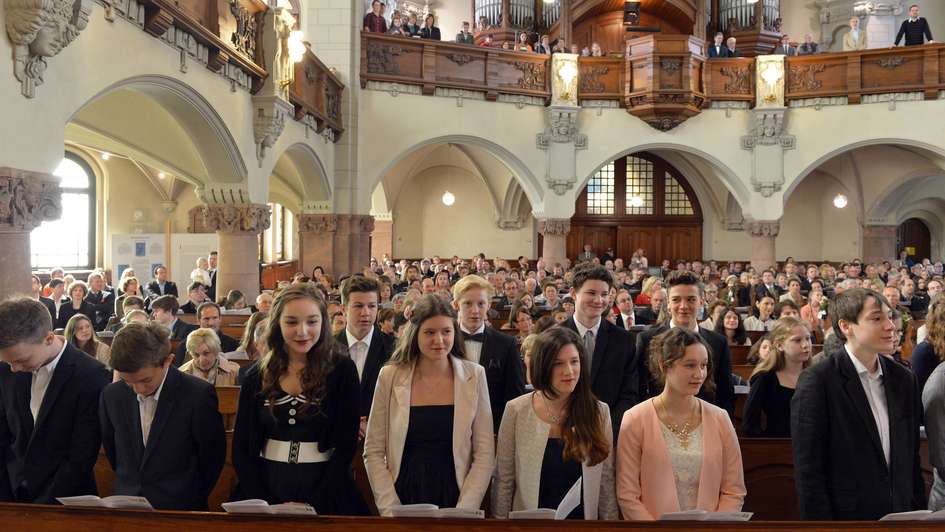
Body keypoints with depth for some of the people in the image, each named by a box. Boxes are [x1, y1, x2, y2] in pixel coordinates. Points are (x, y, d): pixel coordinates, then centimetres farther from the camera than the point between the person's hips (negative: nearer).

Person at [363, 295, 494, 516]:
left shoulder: (474, 375, -3)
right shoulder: (390, 376, -4)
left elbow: (484, 455, -3)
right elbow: (373, 452, -2)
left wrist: (463, 511, -11)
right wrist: (390, 510, -10)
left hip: (453, 498, 0)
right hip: (404, 499, 0)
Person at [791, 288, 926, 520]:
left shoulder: (904, 379, 5)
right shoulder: (816, 380, -14)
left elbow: (912, 459, 11)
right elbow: (808, 470, -14)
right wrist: (819, 522, -17)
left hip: (900, 515, 5)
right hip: (844, 515, -5)